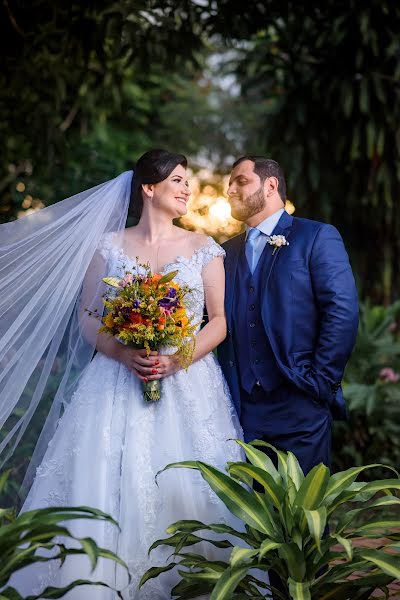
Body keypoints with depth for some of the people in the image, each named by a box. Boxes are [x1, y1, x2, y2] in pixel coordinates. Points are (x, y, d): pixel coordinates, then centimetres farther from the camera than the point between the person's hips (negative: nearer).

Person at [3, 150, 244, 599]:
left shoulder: (203, 248, 9)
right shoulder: (111, 246, 8)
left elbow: (219, 321, 4)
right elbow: (87, 317, 5)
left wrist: (178, 359, -12)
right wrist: (124, 354, -12)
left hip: (187, 382, 0)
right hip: (118, 382, 0)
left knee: (183, 491, -7)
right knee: (109, 488, -6)